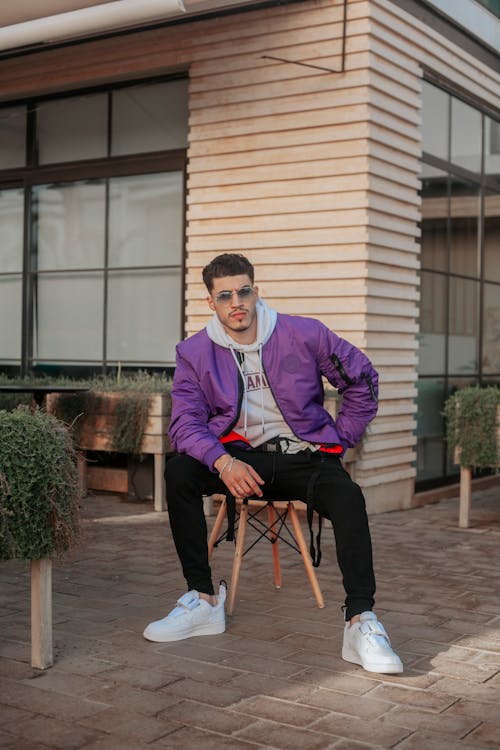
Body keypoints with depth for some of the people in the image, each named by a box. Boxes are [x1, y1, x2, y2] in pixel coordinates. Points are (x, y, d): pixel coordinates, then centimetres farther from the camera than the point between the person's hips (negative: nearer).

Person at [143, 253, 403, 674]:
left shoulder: (304, 335, -4)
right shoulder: (195, 353, 0)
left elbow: (363, 381, 6)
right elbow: (186, 423, -8)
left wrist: (339, 442, 4)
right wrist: (223, 462, -27)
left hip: (305, 458, -2)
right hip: (242, 455, 2)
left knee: (348, 498, -33)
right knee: (179, 472, -25)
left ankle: (361, 624, -31)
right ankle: (203, 600, -16)